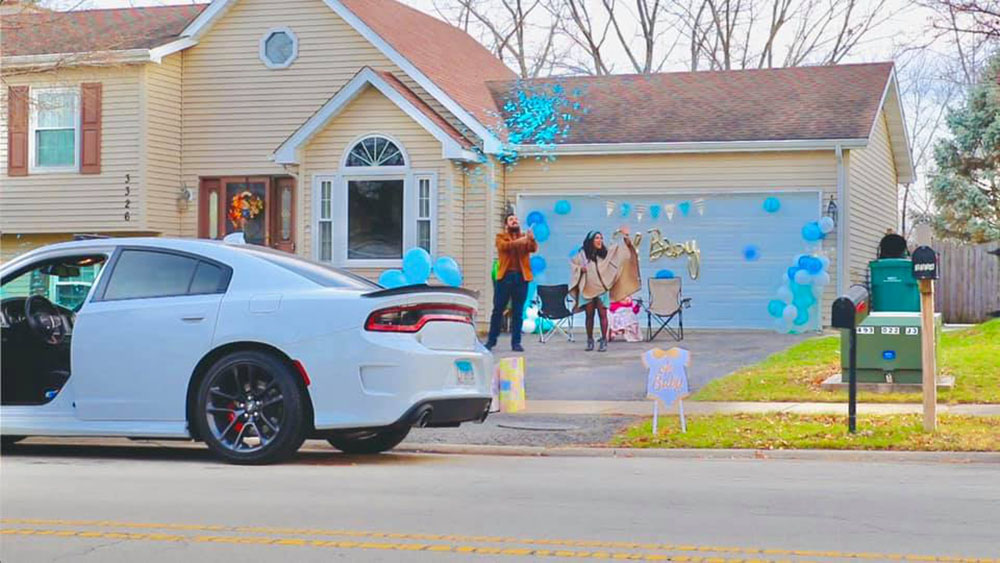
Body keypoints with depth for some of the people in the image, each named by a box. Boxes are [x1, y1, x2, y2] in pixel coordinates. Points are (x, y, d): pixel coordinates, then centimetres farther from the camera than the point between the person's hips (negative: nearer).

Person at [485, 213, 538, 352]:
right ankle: (491, 340, 9)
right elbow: (506, 246, -14)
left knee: (518, 311, 3)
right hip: (505, 276, -1)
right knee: (498, 310, 2)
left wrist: (532, 239, -28)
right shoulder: (501, 236, 8)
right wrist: (521, 240, -28)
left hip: (521, 277, 1)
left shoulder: (525, 237, 13)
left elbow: (533, 248, -6)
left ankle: (516, 342, 7)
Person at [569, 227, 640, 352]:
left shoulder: (607, 252, 5)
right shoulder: (583, 254, 3)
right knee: (589, 315, 5)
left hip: (602, 289, 0)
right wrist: (580, 269, -6)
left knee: (602, 314, -3)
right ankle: (590, 341, 12)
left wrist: (626, 237, -12)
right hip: (587, 289, 0)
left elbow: (622, 248, 3)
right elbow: (573, 263, 13)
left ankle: (604, 341, 0)